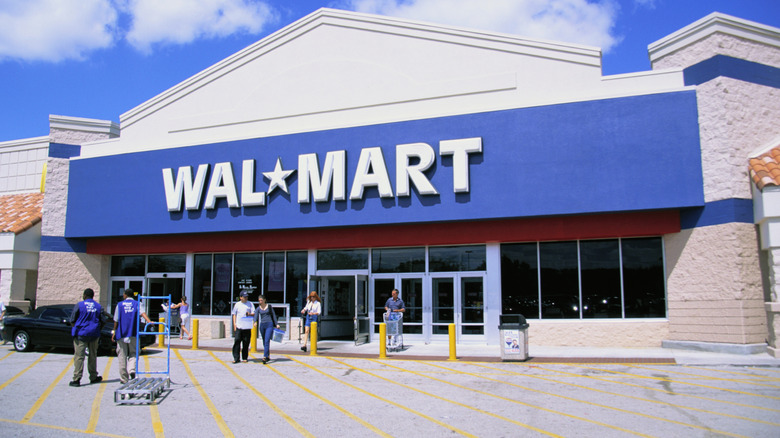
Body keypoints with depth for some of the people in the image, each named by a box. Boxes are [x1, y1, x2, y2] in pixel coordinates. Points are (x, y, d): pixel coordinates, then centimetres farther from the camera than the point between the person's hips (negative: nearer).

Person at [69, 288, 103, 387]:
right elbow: (102, 322, 9)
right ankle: (93, 377, 21)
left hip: (81, 334, -3)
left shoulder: (79, 305, -4)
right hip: (94, 335, 3)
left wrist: (76, 329, 14)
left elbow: (72, 320, 0)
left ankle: (76, 379, -8)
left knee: (79, 356, -4)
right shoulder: (98, 306, 7)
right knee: (93, 356, 13)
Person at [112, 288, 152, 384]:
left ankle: (124, 378, 5)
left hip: (121, 334, 0)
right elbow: (143, 313, -16)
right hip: (133, 333, 0)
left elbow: (116, 320, 6)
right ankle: (132, 369, -16)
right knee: (133, 353, 10)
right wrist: (149, 321, -30)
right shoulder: (137, 304, 4)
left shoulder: (120, 305, 5)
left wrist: (114, 332, 15)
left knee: (122, 355, 5)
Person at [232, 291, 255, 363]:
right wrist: (234, 323, 3)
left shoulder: (250, 304, 8)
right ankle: (236, 358, -3)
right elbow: (234, 314, 14)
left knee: (246, 342, 2)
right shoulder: (237, 304, 11)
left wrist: (250, 314, -19)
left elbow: (254, 313, 4)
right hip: (238, 326, 0)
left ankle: (245, 357, 13)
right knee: (237, 341, -7)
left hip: (247, 327, 0)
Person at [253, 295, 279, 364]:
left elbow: (273, 315, 10)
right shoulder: (258, 308, 7)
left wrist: (276, 324, 5)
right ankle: (268, 356, 22)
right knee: (264, 342, 10)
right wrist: (255, 322, -31)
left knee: (267, 341, -15)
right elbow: (256, 315, -10)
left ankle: (265, 357, -22)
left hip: (269, 325, -3)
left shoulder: (269, 306, 4)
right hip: (262, 325, 4)